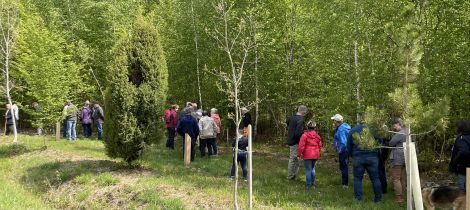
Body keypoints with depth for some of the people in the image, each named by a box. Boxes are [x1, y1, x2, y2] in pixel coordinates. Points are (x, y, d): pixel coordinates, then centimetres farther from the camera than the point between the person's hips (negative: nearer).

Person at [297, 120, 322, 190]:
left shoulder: (305, 135, -12)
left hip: (307, 155, -5)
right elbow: (320, 145, 12)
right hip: (315, 155, 5)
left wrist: (299, 154, -4)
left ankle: (308, 185, 1)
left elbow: (301, 146, -14)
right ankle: (313, 184, 22)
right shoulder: (317, 135, 5)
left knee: (308, 170, 1)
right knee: (312, 169, 17)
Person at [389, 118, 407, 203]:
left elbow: (390, 144, -11)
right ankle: (401, 196, 19)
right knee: (403, 178, 13)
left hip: (398, 159, -9)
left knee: (396, 179, -4)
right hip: (405, 158, 9)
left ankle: (398, 198, -4)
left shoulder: (399, 134, -17)